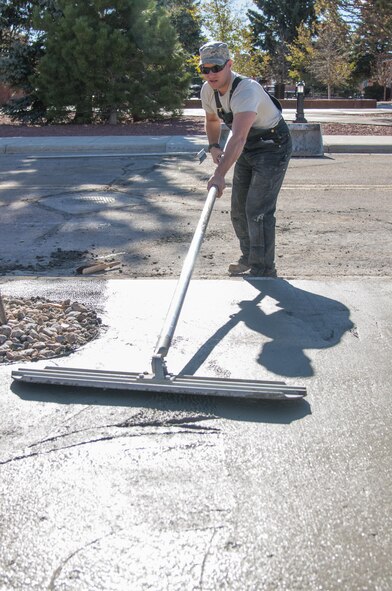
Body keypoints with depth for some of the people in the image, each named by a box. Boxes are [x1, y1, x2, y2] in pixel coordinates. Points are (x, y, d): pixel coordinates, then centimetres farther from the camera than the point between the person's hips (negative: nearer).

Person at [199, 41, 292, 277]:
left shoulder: (246, 90, -33)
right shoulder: (208, 90, -7)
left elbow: (238, 137, -48)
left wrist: (220, 174, -59)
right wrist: (214, 146, -4)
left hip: (273, 148, -8)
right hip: (247, 150, 8)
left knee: (258, 211, -16)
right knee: (238, 208, 12)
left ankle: (263, 271, -5)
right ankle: (249, 257, 33)